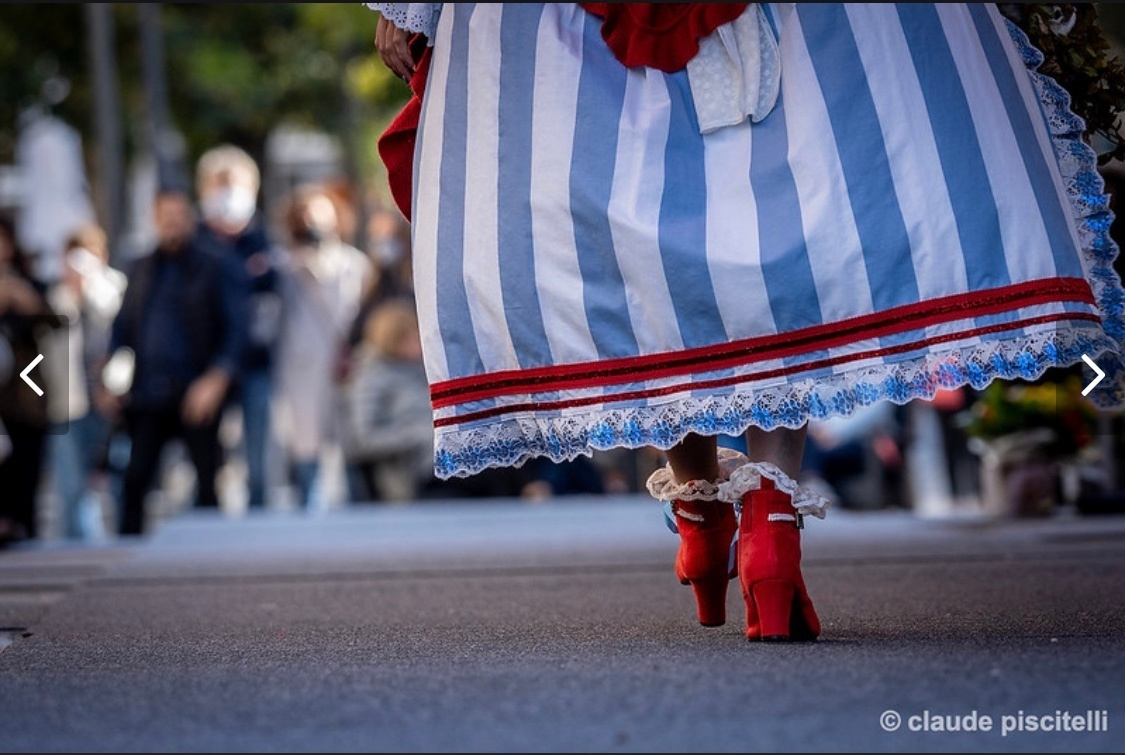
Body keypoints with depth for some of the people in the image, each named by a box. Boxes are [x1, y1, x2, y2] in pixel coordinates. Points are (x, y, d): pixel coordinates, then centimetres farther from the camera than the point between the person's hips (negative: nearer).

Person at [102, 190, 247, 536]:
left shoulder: (215, 269, 2)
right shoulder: (141, 270, 14)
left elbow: (236, 329, -3)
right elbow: (122, 326, 16)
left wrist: (217, 380, -16)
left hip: (196, 394, -3)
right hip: (147, 396, 3)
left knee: (206, 482, 1)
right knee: (135, 480, -2)